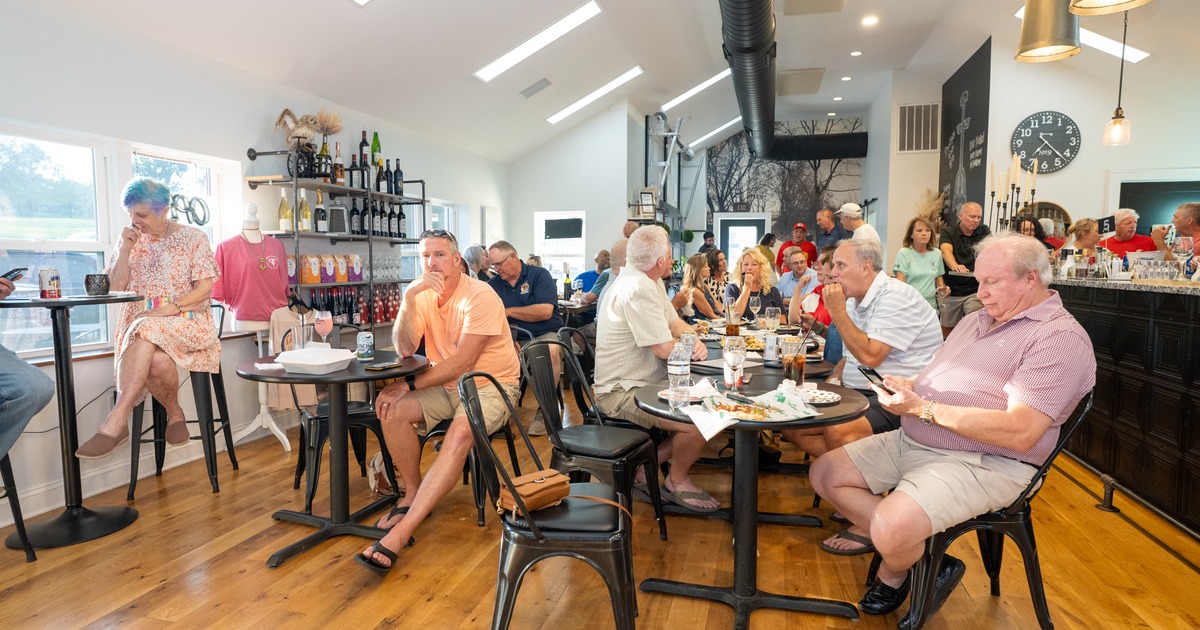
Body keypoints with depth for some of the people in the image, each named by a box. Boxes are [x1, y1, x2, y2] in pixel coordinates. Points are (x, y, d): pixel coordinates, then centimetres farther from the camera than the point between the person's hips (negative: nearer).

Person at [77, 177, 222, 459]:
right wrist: (124, 249, -5)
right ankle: (174, 413, -7)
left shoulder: (193, 238, 2)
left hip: (187, 322, -2)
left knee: (146, 331, -38)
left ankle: (116, 420, -34)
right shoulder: (131, 240, 12)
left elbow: (204, 288, -4)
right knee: (157, 360, -34)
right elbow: (115, 288, 6)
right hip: (140, 324, 2)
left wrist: (169, 309, -18)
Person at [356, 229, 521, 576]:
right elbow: (404, 350, -11)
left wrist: (410, 385, -21)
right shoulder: (420, 292, 0)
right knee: (393, 410, -17)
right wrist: (409, 299, -23)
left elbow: (462, 362, -22)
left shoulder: (480, 297, -18)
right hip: (446, 385, 6)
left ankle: (400, 534, -31)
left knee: (460, 433, -32)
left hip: (491, 385, -6)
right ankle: (413, 494, 3)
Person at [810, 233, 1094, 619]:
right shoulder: (978, 319, 16)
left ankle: (894, 575, 9)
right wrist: (907, 387, -3)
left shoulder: (1061, 338, -12)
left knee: (891, 530, -30)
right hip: (911, 440, 9)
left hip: (981, 463, -9)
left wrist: (922, 408, -23)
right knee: (824, 474, 1)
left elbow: (1021, 432, -23)